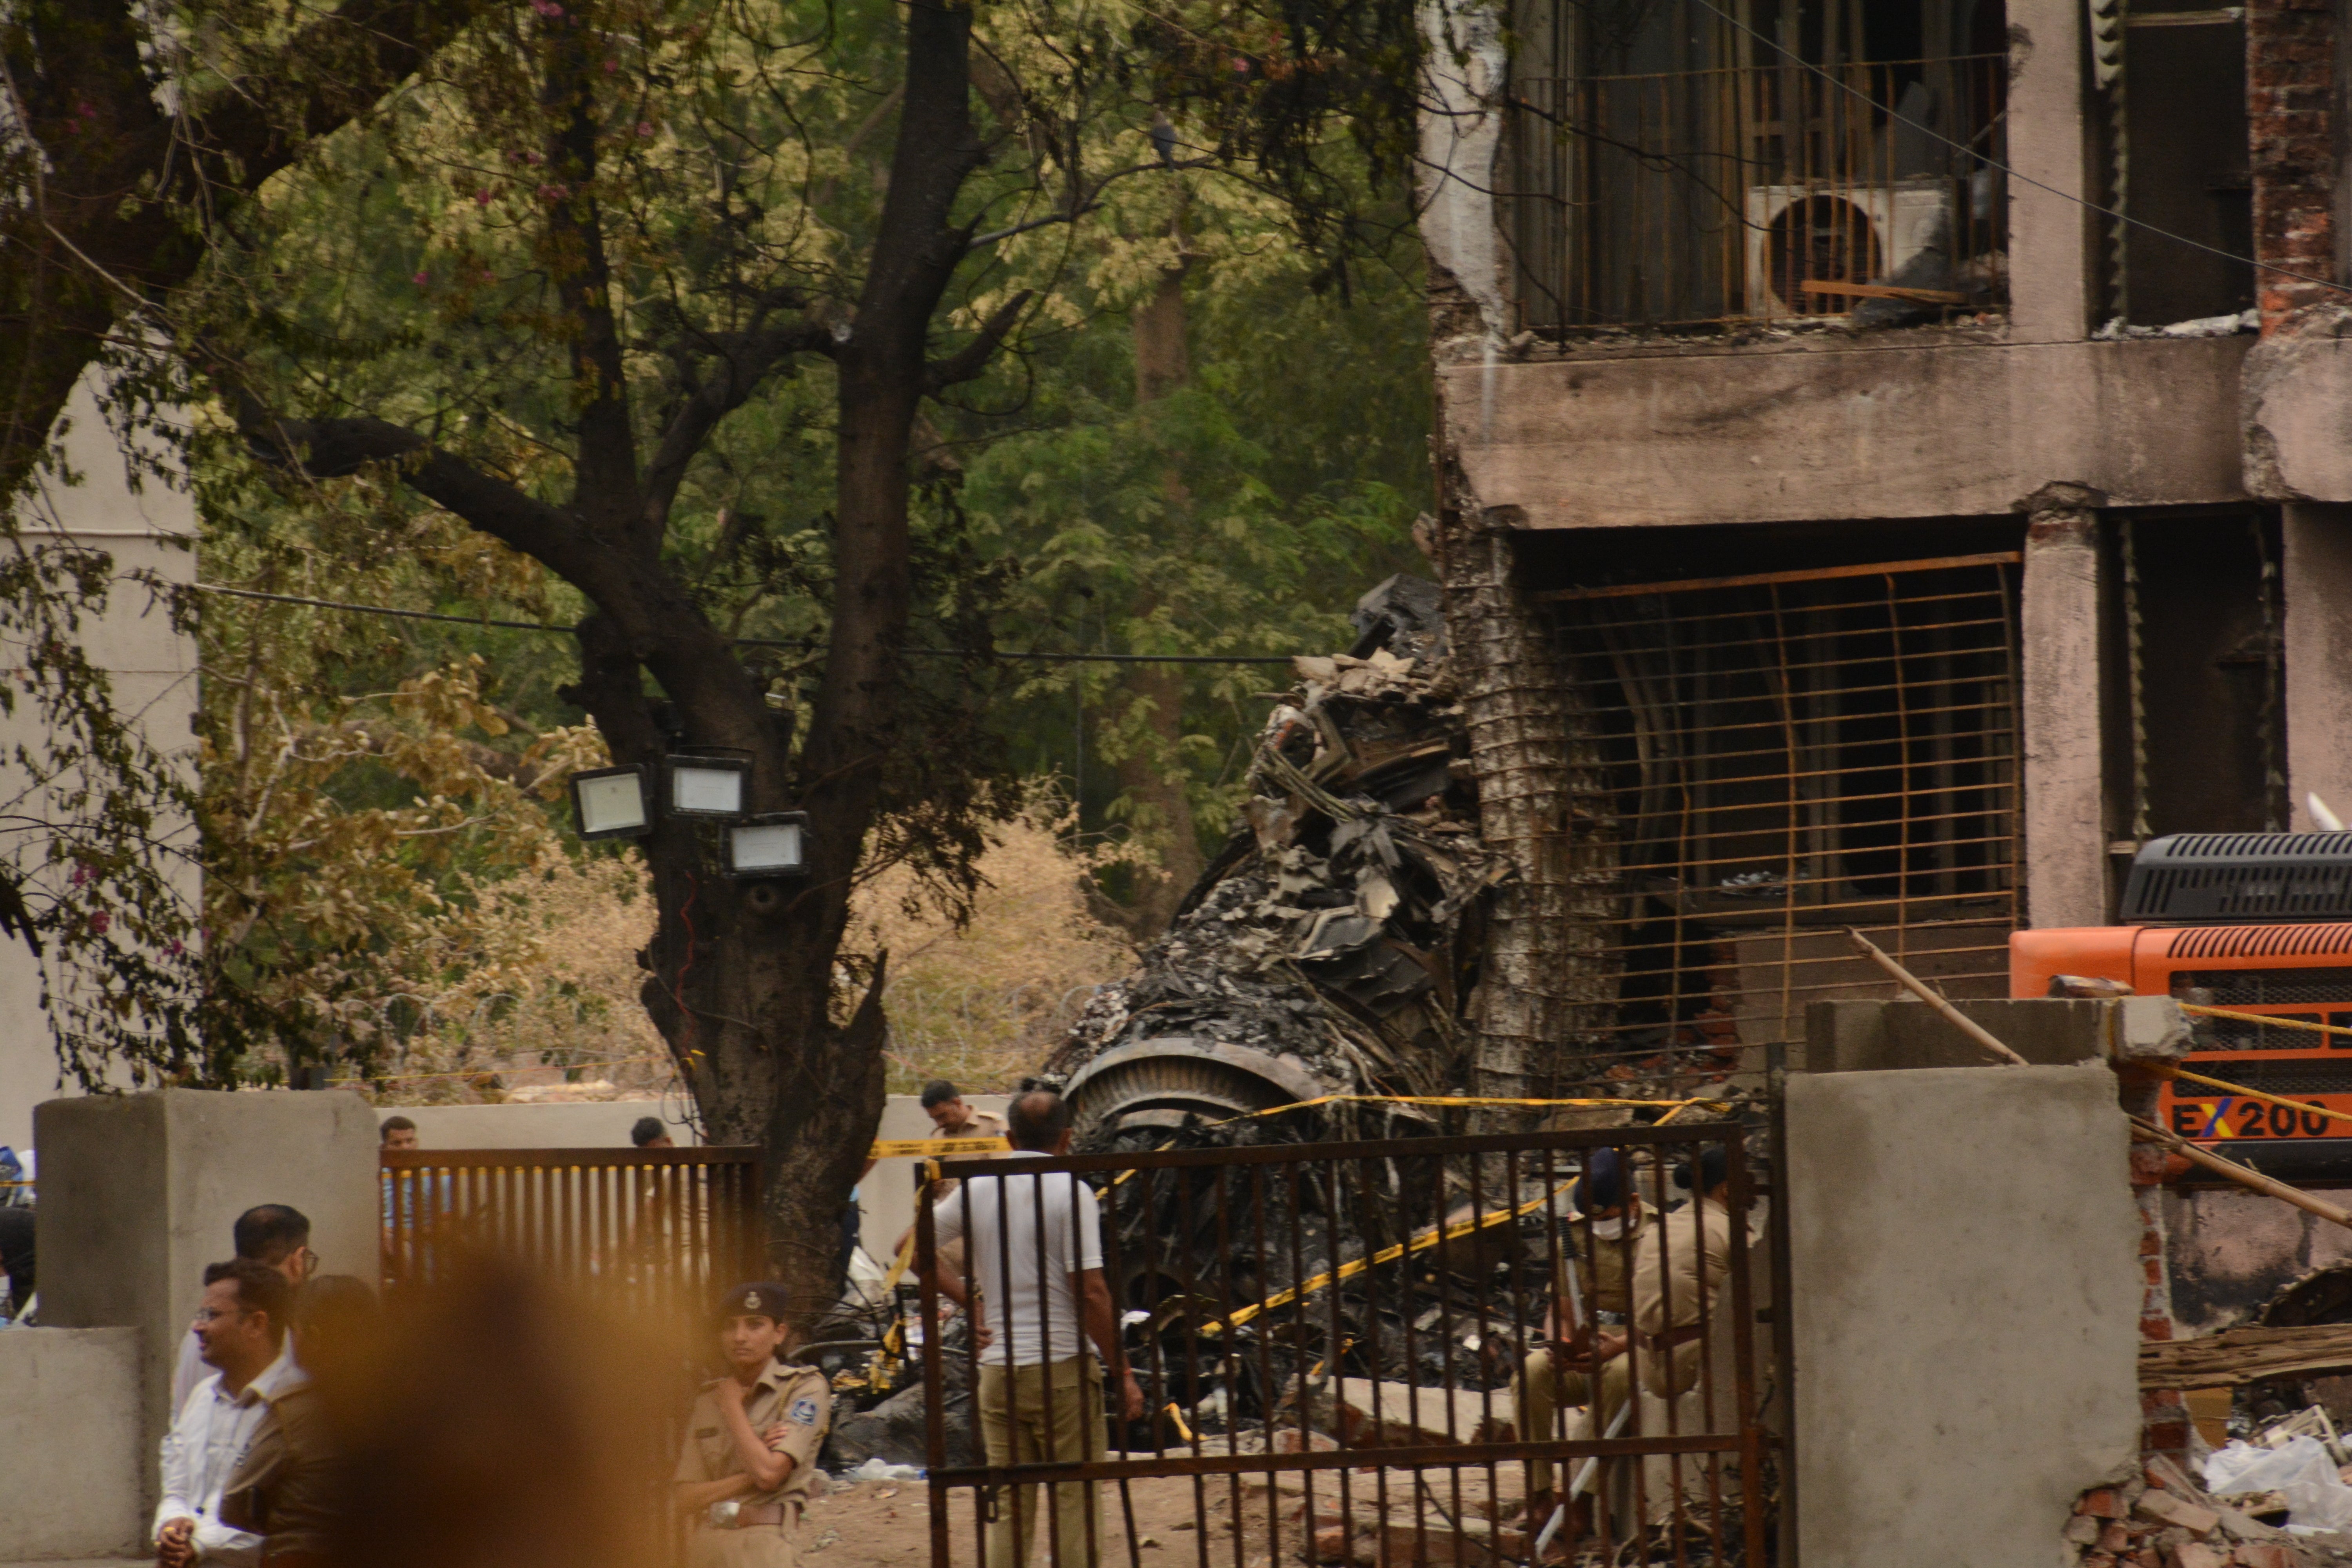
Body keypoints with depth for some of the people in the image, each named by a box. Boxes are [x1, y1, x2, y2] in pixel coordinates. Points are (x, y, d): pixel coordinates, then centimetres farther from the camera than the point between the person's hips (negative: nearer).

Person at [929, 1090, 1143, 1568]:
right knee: (1076, 1505, 0)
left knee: (1008, 1510, 9)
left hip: (999, 1368, 4)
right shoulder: (1070, 1192, -10)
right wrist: (1124, 1373, -8)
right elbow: (1091, 1293, -14)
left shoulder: (977, 1192, 5)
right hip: (1064, 1367, -4)